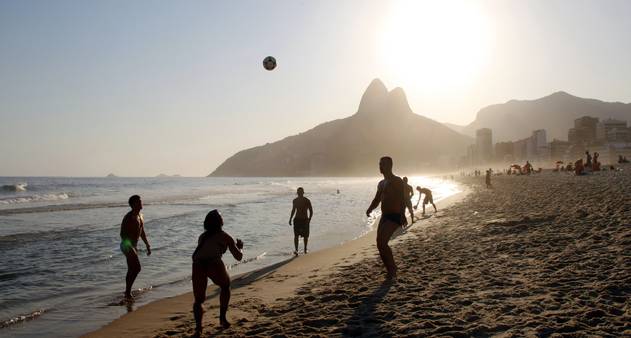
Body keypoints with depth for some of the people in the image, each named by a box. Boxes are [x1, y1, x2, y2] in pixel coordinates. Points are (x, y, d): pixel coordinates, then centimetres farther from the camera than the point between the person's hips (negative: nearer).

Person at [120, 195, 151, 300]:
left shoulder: (140, 216, 11)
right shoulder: (129, 218, -17)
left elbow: (142, 232, 21)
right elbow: (123, 234, -22)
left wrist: (147, 245, 19)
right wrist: (130, 248, -29)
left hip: (133, 246, 9)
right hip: (127, 246, -9)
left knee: (132, 270, 14)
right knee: (136, 268, -13)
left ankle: (127, 291, 24)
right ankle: (128, 292, -5)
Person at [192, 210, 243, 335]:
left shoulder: (202, 236, 31)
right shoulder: (225, 237, 19)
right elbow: (239, 257, 22)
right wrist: (240, 247, 43)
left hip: (197, 265, 3)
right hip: (214, 264, -3)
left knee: (198, 299, 17)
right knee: (225, 287, 28)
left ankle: (198, 325, -4)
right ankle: (222, 318, 25)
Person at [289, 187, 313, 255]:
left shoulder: (307, 201, -6)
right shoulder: (295, 200, 6)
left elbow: (311, 211, -4)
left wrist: (309, 219, -16)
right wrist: (290, 219, 11)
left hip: (305, 220, -2)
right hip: (297, 219, 2)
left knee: (305, 236, 7)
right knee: (296, 235, -11)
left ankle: (305, 249, 26)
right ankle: (296, 250, -15)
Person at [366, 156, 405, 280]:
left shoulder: (397, 181, -8)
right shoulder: (381, 184, 18)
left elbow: (402, 199, -20)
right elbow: (376, 200, 23)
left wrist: (402, 215, -35)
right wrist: (369, 209, 2)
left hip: (394, 217, -8)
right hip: (384, 217, 8)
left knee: (381, 242, -21)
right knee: (380, 245, 6)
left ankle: (392, 269, -5)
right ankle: (391, 272, 20)